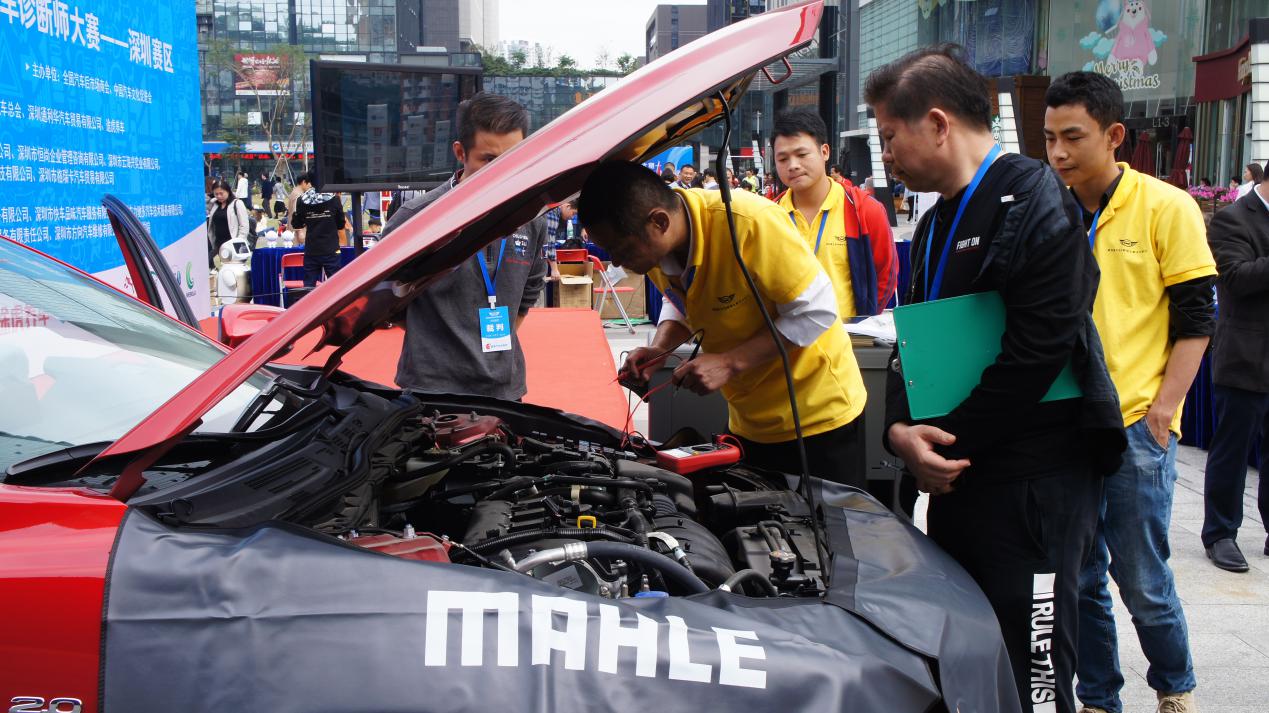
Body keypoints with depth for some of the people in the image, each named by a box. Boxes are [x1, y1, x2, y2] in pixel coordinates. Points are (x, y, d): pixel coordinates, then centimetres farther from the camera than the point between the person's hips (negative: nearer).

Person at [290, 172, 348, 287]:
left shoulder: (302, 200, -4)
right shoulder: (333, 198, -6)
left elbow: (297, 224, 4)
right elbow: (341, 224, 0)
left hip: (311, 250, 1)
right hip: (330, 249, -1)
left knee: (309, 285, 7)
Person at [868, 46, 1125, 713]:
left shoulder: (1035, 207, -13)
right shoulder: (937, 224, 17)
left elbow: (1034, 356, -20)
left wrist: (946, 440, -13)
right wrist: (900, 428, -2)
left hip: (1033, 481, -9)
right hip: (954, 479, 9)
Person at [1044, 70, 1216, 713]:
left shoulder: (1167, 208, -3)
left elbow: (1195, 319, -3)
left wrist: (1163, 408, -10)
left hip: (1135, 425, -4)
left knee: (1141, 577, 4)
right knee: (1078, 578, 11)